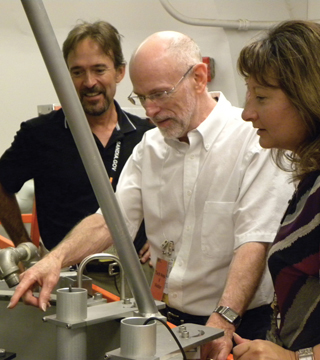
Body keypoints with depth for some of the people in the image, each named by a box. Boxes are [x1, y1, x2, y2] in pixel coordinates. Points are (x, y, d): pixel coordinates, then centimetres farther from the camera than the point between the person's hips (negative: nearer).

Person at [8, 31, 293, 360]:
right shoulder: (149, 147, 10)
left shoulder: (255, 140, -10)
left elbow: (255, 240, -17)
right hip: (170, 319, 5)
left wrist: (224, 319, -26)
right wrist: (57, 257, -12)